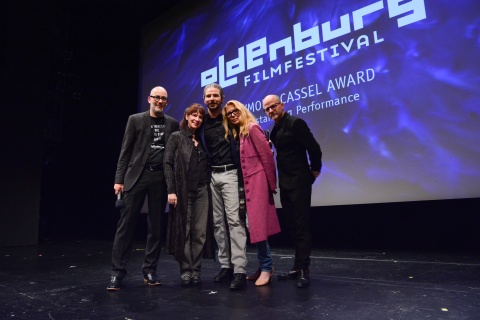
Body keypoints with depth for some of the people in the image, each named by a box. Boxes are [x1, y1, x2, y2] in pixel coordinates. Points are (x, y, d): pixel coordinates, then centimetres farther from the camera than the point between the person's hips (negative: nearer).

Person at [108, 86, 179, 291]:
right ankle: (117, 271, 8)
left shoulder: (172, 124, 11)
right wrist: (119, 179, -4)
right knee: (126, 224, -1)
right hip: (137, 175, -2)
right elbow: (125, 151, 3)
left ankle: (150, 270, 17)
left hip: (160, 178, 2)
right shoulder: (135, 120, 6)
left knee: (156, 226, 6)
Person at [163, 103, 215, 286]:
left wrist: (208, 186, 3)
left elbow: (207, 166, 15)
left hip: (202, 190, 3)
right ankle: (185, 270, 12)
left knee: (200, 231, 2)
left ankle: (196, 270, 12)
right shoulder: (176, 137, 4)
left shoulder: (202, 140, 15)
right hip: (183, 190, -3)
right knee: (183, 230, 2)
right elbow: (168, 164, -4)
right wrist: (171, 190, -12)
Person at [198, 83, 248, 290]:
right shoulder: (202, 123, 10)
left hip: (230, 173, -4)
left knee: (234, 220, -11)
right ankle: (226, 265, 16)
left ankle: (240, 271, -11)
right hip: (212, 175, 5)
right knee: (218, 222, 7)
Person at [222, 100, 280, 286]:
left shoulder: (252, 128, -8)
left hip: (258, 181, -9)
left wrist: (271, 183, -12)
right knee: (254, 225, 9)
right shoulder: (238, 134, 17)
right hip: (248, 183, 9)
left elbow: (267, 155, -13)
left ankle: (266, 267, 5)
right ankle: (264, 266, 19)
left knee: (257, 225, -8)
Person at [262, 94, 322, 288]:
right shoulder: (274, 130, 13)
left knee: (301, 226, -4)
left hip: (299, 183, -8)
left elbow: (314, 148, -14)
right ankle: (297, 267, 22)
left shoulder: (295, 123, -12)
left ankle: (304, 270, 4)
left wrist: (315, 170, -5)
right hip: (285, 184, 8)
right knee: (292, 226, 12)